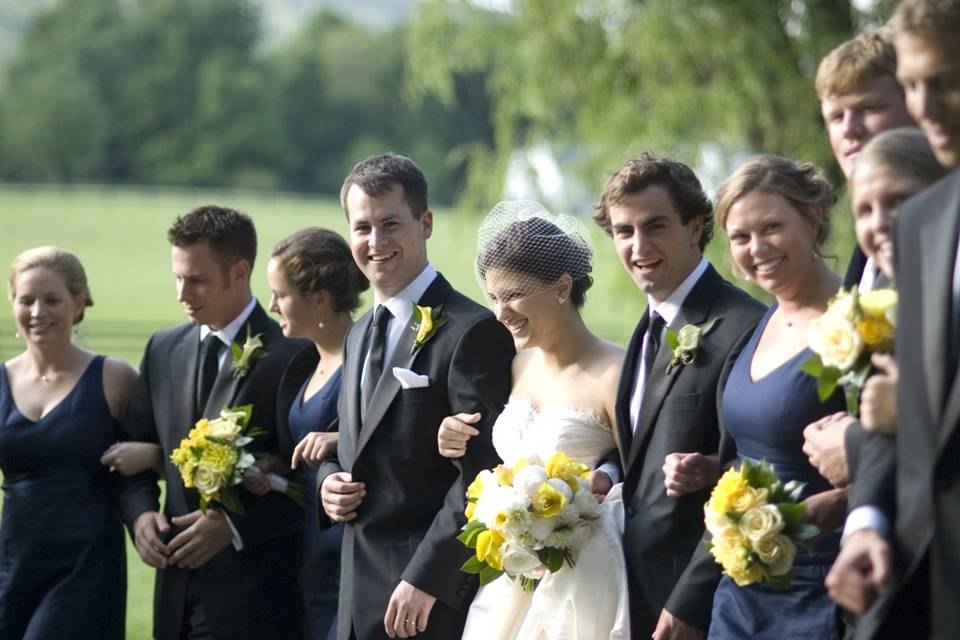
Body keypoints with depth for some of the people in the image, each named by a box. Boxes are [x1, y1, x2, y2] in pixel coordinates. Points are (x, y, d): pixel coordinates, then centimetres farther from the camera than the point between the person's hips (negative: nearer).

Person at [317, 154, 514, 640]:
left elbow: (481, 473, -16)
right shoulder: (359, 335, 16)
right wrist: (328, 480, 4)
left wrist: (426, 578, -20)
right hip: (358, 594, 8)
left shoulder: (473, 332, -11)